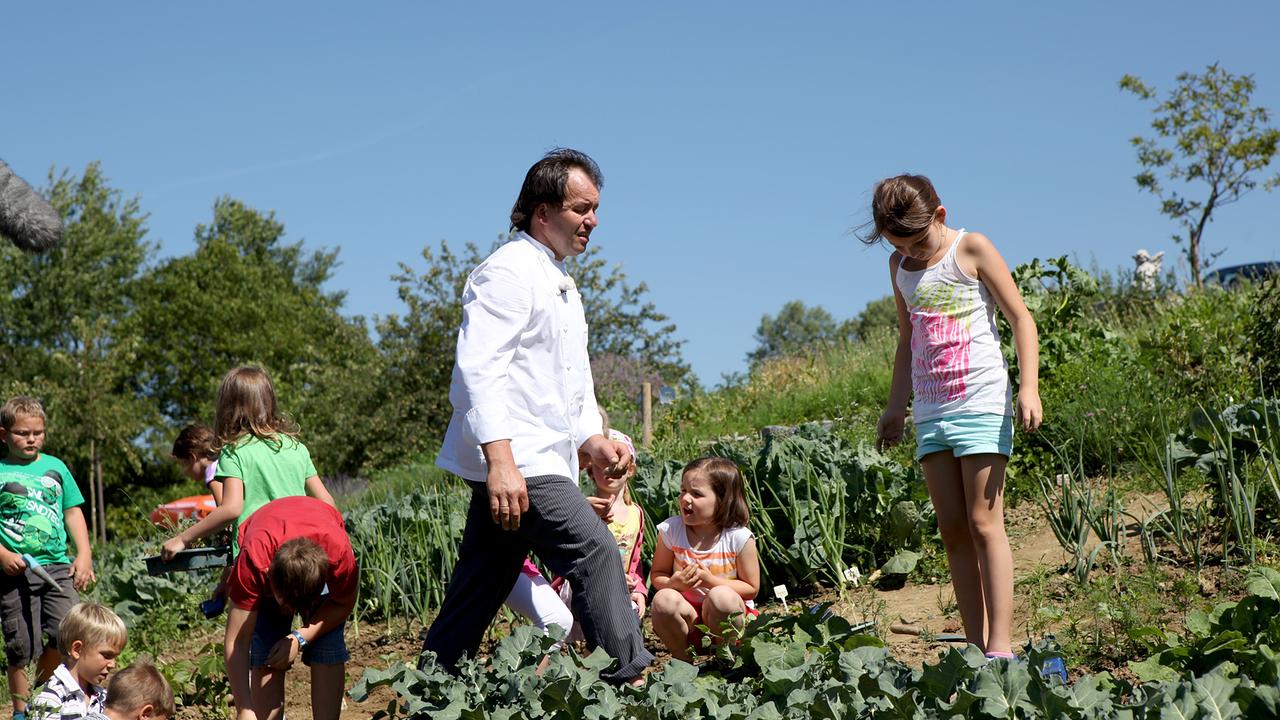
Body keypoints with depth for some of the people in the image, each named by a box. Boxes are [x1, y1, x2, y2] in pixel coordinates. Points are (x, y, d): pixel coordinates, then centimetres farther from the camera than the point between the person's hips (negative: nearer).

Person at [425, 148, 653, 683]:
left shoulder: (562, 285, 23)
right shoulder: (508, 272, -9)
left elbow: (574, 384, 29)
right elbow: (480, 369, -20)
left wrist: (592, 440, 11)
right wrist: (500, 462, -28)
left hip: (539, 462, 10)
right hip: (511, 461, -10)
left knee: (476, 594, 11)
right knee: (595, 551, -17)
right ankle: (629, 678, -14)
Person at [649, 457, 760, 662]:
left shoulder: (739, 537, -13)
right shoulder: (670, 530, -6)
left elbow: (751, 588, -7)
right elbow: (657, 575, 3)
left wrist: (711, 581, -21)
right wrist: (676, 583, -21)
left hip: (728, 615, -2)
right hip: (687, 616, 2)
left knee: (722, 597, -35)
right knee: (663, 599, -30)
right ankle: (681, 657, -5)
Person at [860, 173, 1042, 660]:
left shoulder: (972, 249, -3)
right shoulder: (899, 266, 14)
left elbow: (1020, 318, -3)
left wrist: (1029, 387, -14)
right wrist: (896, 405, 21)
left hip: (981, 403, -6)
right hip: (930, 411, 6)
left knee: (983, 523, -11)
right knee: (952, 531, 2)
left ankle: (999, 648, -12)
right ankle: (976, 647, 4)